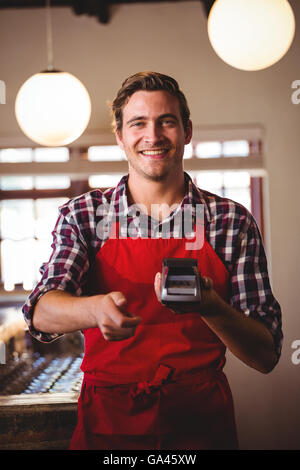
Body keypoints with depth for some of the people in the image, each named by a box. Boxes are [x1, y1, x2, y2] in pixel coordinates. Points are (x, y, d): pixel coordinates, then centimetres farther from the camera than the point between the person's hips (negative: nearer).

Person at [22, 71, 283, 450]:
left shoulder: (233, 222, 0)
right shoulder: (81, 216, 3)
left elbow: (265, 357, -3)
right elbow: (41, 314, -11)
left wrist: (210, 306, -23)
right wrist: (96, 309, -33)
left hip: (201, 423, 1)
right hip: (107, 421, 0)